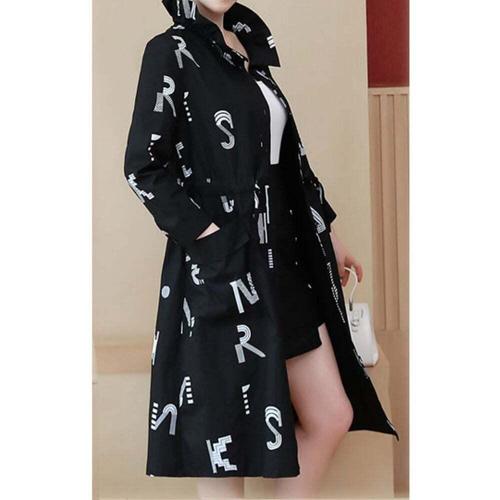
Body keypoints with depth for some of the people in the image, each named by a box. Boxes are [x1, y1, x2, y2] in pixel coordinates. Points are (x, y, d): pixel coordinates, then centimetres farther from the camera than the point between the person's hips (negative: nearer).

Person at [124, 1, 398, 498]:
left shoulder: (246, 45, 14)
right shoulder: (171, 52, -8)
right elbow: (143, 166, -13)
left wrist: (327, 232, 19)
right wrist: (211, 236, -17)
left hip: (283, 261, 8)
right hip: (222, 270, -8)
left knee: (331, 417, 9)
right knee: (227, 436, 2)